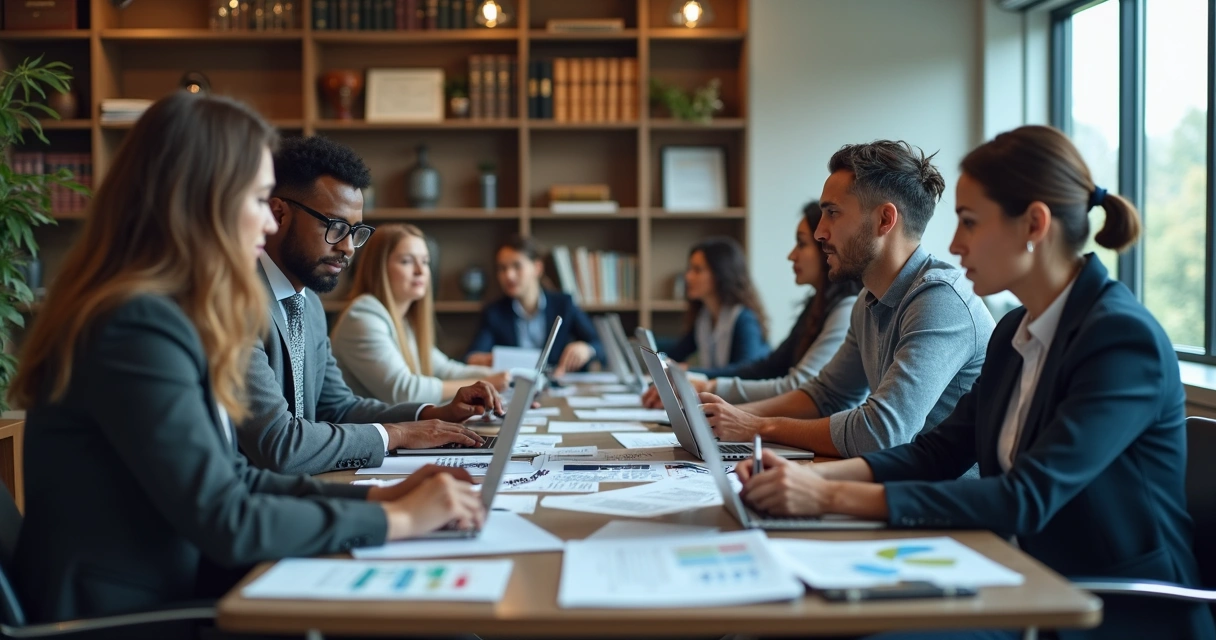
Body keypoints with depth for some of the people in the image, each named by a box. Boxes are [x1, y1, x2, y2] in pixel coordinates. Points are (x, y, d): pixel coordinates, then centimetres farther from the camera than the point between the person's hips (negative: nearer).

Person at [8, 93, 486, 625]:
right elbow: (226, 522, -22)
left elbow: (228, 478, 9)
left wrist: (376, 496, 0)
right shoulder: (139, 326, -21)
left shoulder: (165, 316, 8)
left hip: (169, 597, 9)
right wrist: (398, 518, -13)